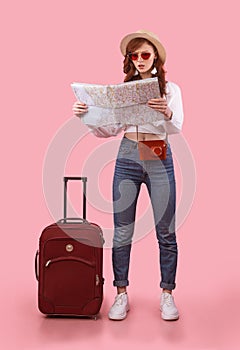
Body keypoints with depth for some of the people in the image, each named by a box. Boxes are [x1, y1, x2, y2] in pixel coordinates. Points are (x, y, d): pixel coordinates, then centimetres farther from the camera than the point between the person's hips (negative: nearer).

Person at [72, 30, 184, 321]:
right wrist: (85, 115, -13)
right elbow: (106, 130, 5)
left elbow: (176, 128, -9)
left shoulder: (171, 89, 6)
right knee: (122, 231, 3)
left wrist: (167, 114, -30)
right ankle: (121, 294, 14)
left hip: (160, 158, -1)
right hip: (127, 157, 2)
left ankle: (167, 294, 14)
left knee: (165, 231, 0)